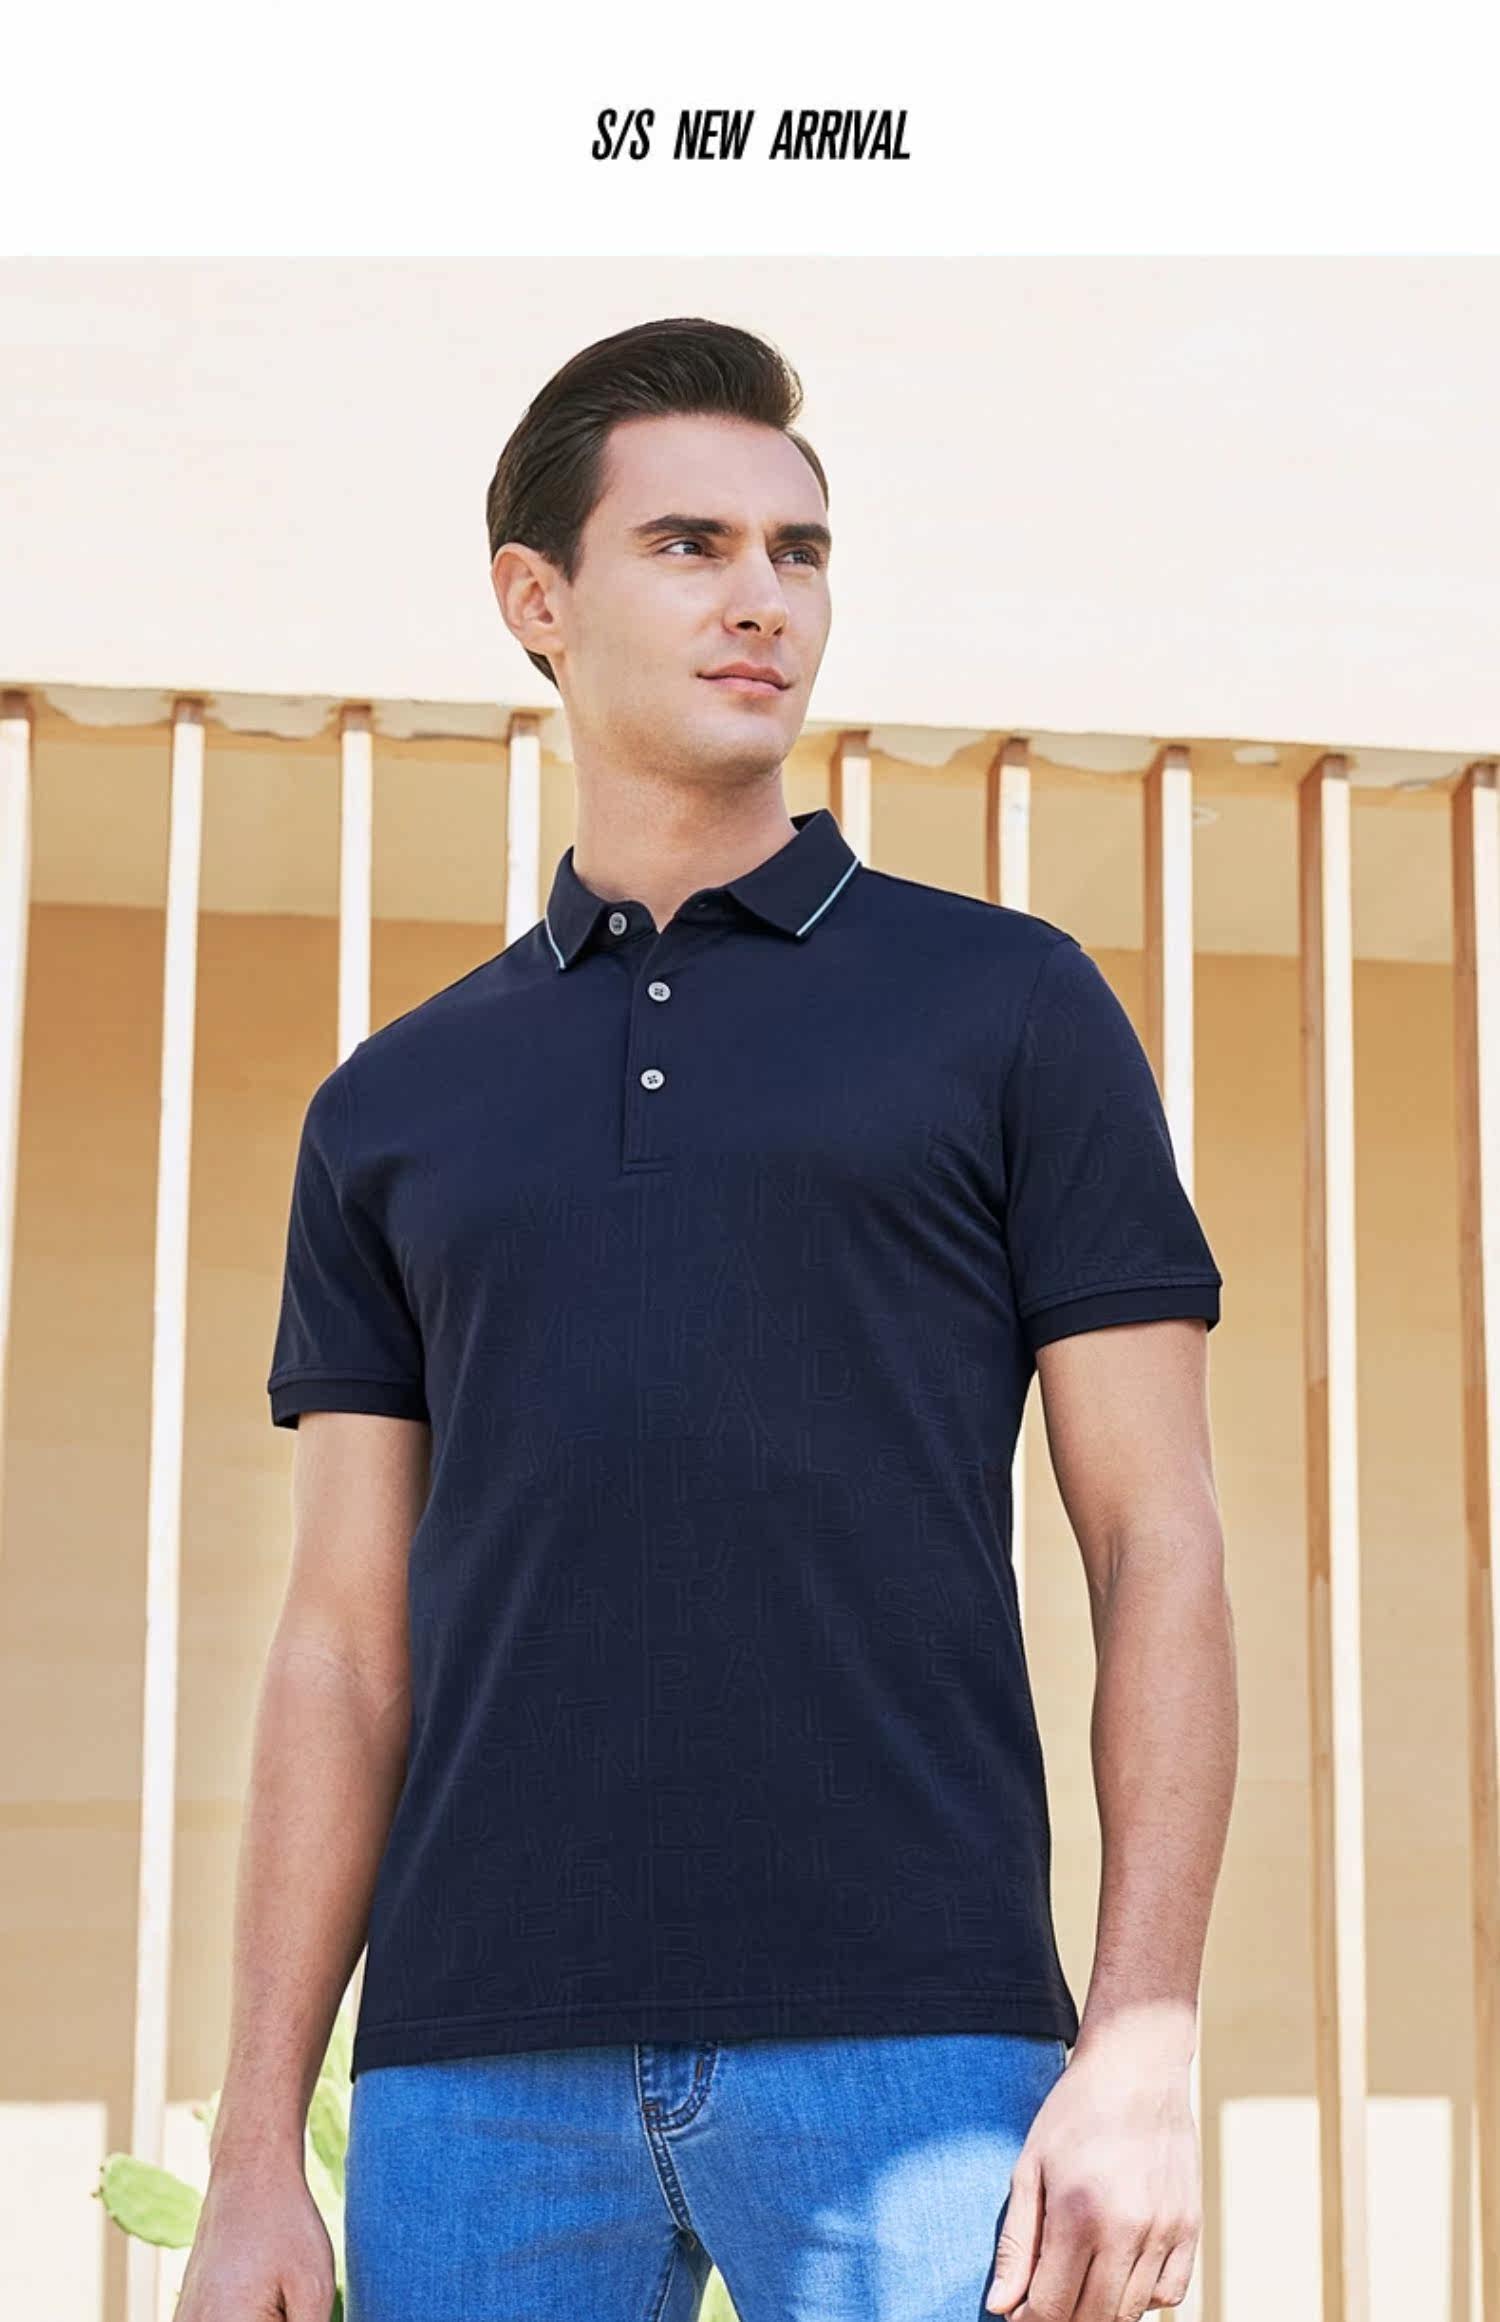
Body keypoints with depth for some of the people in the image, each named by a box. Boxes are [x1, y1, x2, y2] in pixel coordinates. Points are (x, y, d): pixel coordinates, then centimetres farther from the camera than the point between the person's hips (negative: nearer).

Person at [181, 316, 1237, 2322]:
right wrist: (257, 2152, 6)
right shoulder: (394, 1107, 15)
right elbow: (346, 1645, 13)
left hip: (906, 2038, -2)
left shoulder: (1008, 1007, 7)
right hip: (477, 2068, 3)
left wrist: (1146, 2049, -8)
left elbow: (1158, 1552, 3)